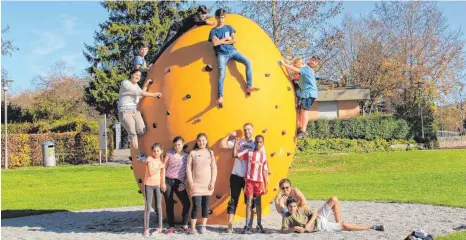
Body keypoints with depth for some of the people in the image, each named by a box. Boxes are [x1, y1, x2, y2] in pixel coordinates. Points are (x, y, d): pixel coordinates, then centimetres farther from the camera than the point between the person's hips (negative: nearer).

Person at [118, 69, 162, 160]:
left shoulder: (136, 85, 17)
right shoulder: (125, 83, -9)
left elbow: (140, 95, 10)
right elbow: (139, 92, -16)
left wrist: (146, 85, 5)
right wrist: (153, 94, -16)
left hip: (135, 110, 7)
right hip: (125, 111, -7)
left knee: (142, 130, -12)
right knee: (133, 133, -14)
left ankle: (130, 136, 20)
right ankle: (139, 155, -10)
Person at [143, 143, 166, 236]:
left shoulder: (162, 160, 6)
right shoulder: (149, 159, -8)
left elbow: (163, 172, 6)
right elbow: (150, 172, -16)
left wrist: (163, 183, -3)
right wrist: (160, 166, -12)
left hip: (158, 184, 4)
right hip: (149, 184, -4)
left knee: (158, 207, 7)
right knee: (147, 207, -3)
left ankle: (159, 227, 15)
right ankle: (146, 229, -1)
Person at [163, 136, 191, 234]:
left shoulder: (186, 156, 4)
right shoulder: (169, 154, -1)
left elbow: (187, 170, 7)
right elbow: (163, 168, 0)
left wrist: (183, 182, -1)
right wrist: (162, 182, -5)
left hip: (179, 182, 2)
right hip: (168, 181, -2)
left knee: (186, 203, -7)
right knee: (169, 204, 4)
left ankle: (185, 225, 8)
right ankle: (171, 226, 14)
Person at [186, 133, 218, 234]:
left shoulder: (210, 153, 6)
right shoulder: (193, 153, 2)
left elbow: (214, 168, 5)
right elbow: (188, 168, -1)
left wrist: (213, 182, -3)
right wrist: (191, 182, -8)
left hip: (207, 184, 2)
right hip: (196, 184, -2)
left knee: (206, 205, 5)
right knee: (196, 205, -9)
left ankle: (203, 226, 16)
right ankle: (193, 227, -2)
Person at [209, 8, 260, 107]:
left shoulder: (229, 27, 12)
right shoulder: (213, 31, 4)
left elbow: (234, 40, 1)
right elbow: (215, 43, -13)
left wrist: (222, 41, -4)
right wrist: (226, 38, -4)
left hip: (232, 51, 3)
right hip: (222, 54, -3)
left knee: (248, 62, -17)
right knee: (222, 74, -23)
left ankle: (249, 87, -15)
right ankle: (220, 97, -33)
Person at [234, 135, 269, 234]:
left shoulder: (264, 156, 7)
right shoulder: (248, 152, 1)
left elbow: (264, 171, 8)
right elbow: (235, 155, -6)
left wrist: (266, 185, 6)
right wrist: (236, 143, -11)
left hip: (259, 181, 2)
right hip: (249, 180, -2)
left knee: (258, 203, 10)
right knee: (249, 202, -1)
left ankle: (259, 225, 17)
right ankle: (247, 225, 0)